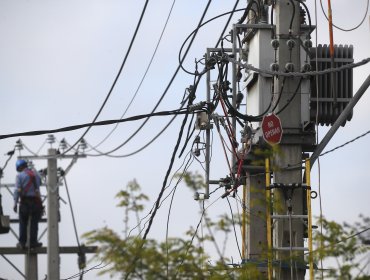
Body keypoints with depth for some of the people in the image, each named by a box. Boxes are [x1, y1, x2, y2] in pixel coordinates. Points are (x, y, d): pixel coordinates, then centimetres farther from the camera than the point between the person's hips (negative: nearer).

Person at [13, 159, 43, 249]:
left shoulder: (20, 175, -4)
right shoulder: (36, 174, 10)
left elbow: (17, 190, -11)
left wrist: (15, 203, -12)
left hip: (25, 201, -2)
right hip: (36, 200, 2)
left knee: (23, 223, 6)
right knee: (34, 223, 6)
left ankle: (22, 243, 4)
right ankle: (33, 242, 6)